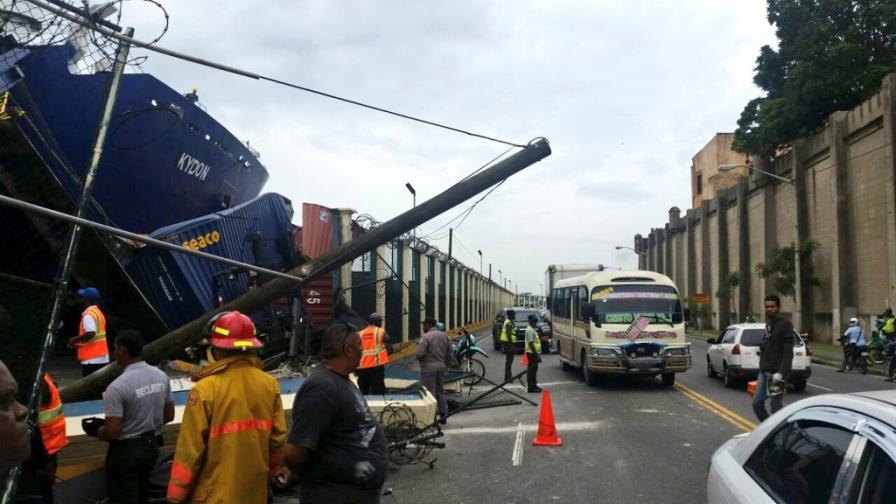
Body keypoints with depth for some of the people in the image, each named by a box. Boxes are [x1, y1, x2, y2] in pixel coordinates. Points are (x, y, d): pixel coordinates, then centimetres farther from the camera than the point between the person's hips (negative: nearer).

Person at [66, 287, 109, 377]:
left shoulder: (88, 314, -14)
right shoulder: (98, 312, 15)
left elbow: (90, 333, -26)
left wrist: (75, 339, -11)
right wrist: (79, 343, 17)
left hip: (92, 359, -9)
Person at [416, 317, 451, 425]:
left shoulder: (426, 337, -15)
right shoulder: (444, 335, 8)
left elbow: (420, 353, -22)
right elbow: (450, 351, 10)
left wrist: (419, 358, 0)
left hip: (429, 368, -7)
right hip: (441, 367, 7)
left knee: (431, 392, -1)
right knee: (440, 391, 16)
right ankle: (443, 416, 19)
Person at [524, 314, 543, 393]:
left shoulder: (532, 329, 15)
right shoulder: (530, 330, -17)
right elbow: (531, 343, -22)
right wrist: (537, 354, -22)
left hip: (534, 353, 10)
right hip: (532, 353, -10)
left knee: (533, 370, 15)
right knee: (532, 370, -5)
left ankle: (533, 385, 22)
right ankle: (531, 387, -2)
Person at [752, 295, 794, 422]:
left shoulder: (785, 325, -8)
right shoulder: (768, 324, 18)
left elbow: (788, 352, -15)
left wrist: (780, 373, -22)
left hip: (776, 373, -8)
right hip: (764, 372, 8)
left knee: (776, 408, -3)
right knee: (757, 403, 7)